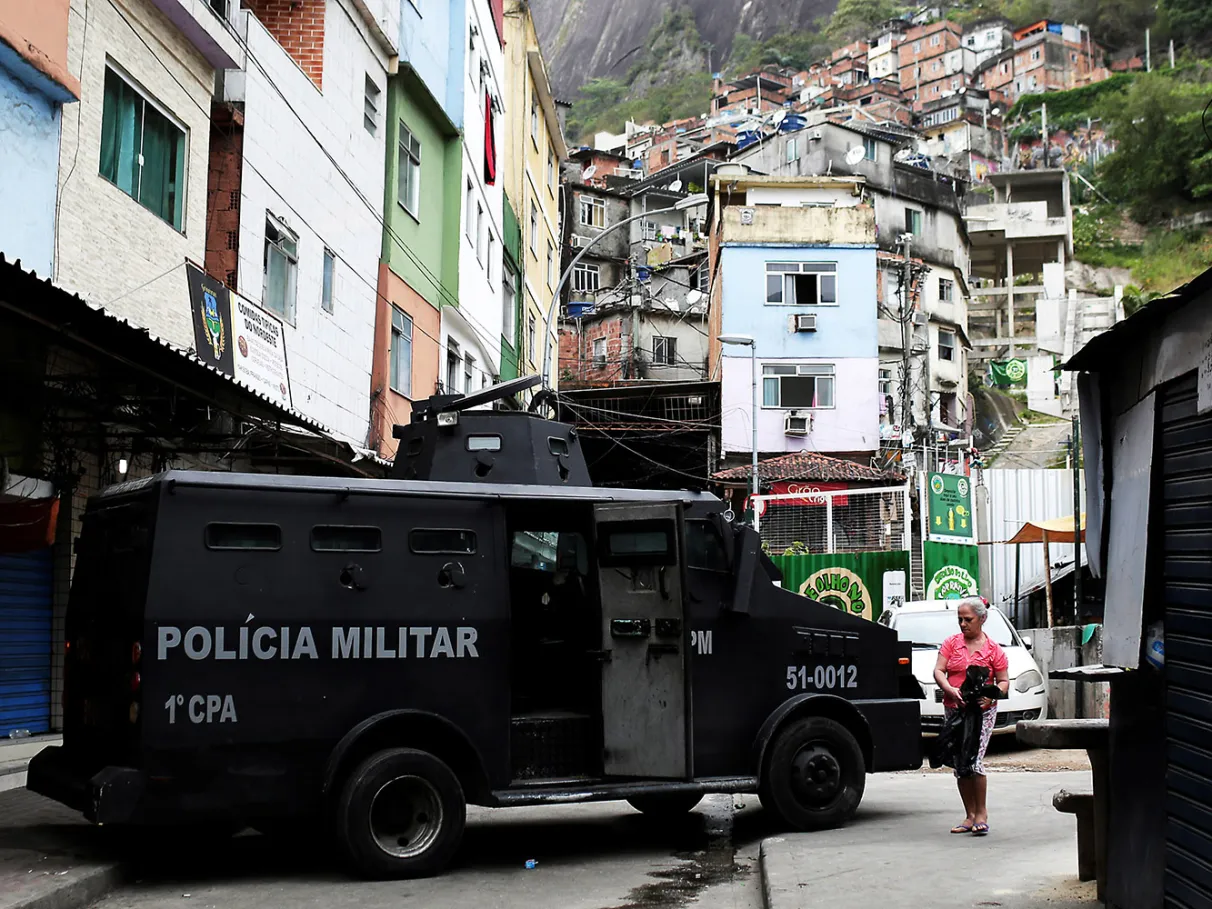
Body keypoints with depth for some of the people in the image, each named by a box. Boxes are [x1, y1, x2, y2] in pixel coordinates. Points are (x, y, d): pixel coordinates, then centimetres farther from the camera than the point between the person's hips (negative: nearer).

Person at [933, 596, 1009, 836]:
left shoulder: (993, 649, 1)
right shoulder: (952, 643, 7)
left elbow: (1004, 681, 2)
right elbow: (938, 671, -1)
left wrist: (990, 696, -18)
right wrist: (950, 690, -20)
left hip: (982, 711, -4)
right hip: (954, 710, 4)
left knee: (974, 759, -16)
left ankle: (981, 813, -2)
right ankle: (970, 816, 15)